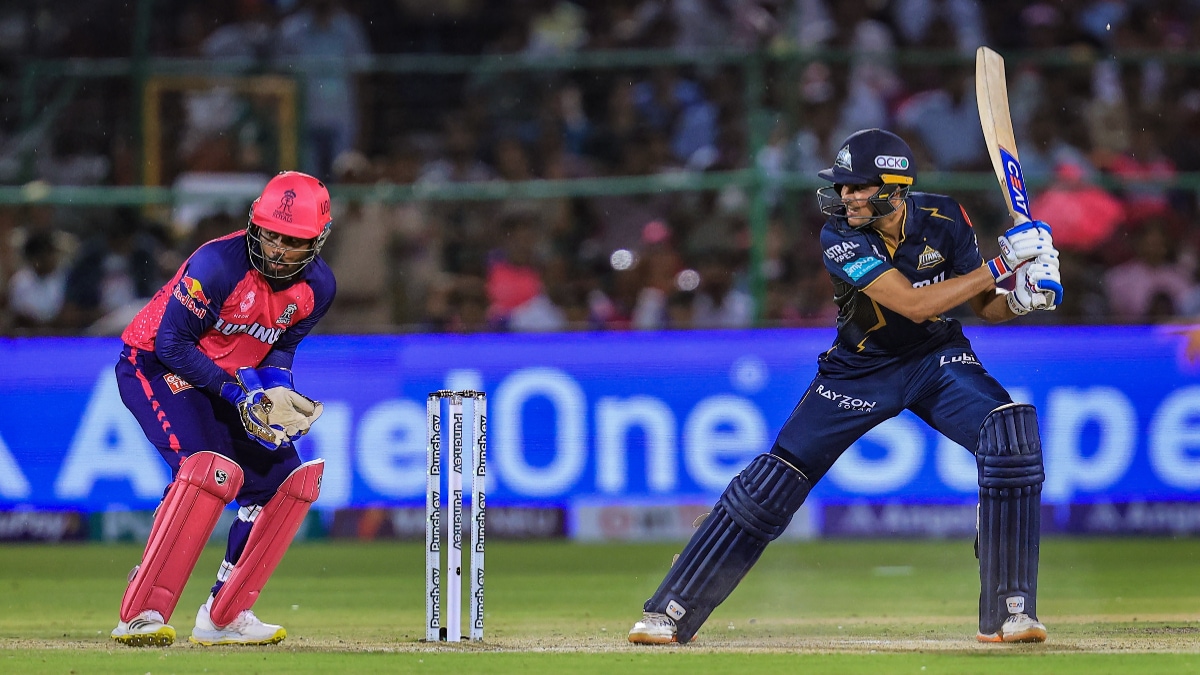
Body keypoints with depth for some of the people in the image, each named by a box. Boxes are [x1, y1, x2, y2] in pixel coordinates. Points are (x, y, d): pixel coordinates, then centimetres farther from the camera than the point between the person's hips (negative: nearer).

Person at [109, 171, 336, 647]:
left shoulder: (316, 286, -7)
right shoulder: (218, 265, -28)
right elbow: (172, 344, -25)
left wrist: (276, 388, -13)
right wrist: (239, 394, -27)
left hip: (234, 380, 8)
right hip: (156, 366, -8)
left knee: (284, 479, 0)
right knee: (210, 468, -29)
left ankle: (224, 617, 7)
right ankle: (140, 616, -32)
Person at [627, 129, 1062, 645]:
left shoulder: (943, 220, -14)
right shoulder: (841, 238, -24)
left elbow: (984, 307, -4)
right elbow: (914, 304, -32)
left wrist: (1021, 298, -27)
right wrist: (1001, 267, -32)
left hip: (936, 360, 2)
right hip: (860, 367, -2)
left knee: (1011, 434, -24)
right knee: (773, 481, -6)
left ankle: (1009, 612, -17)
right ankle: (672, 611, 7)